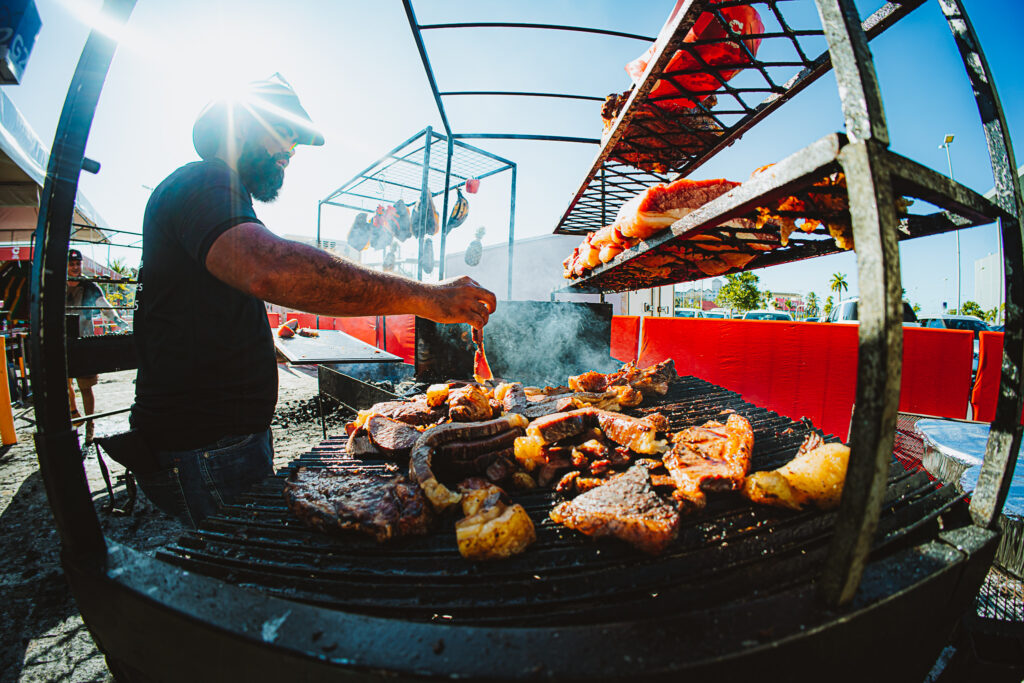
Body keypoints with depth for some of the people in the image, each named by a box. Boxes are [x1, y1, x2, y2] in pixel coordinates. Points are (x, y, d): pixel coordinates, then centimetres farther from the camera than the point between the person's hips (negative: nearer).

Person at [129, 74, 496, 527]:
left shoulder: (224, 195, 22)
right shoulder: (201, 184, -15)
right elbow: (266, 268, -37)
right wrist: (423, 297, -39)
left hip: (238, 434, 10)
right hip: (202, 451, -10)